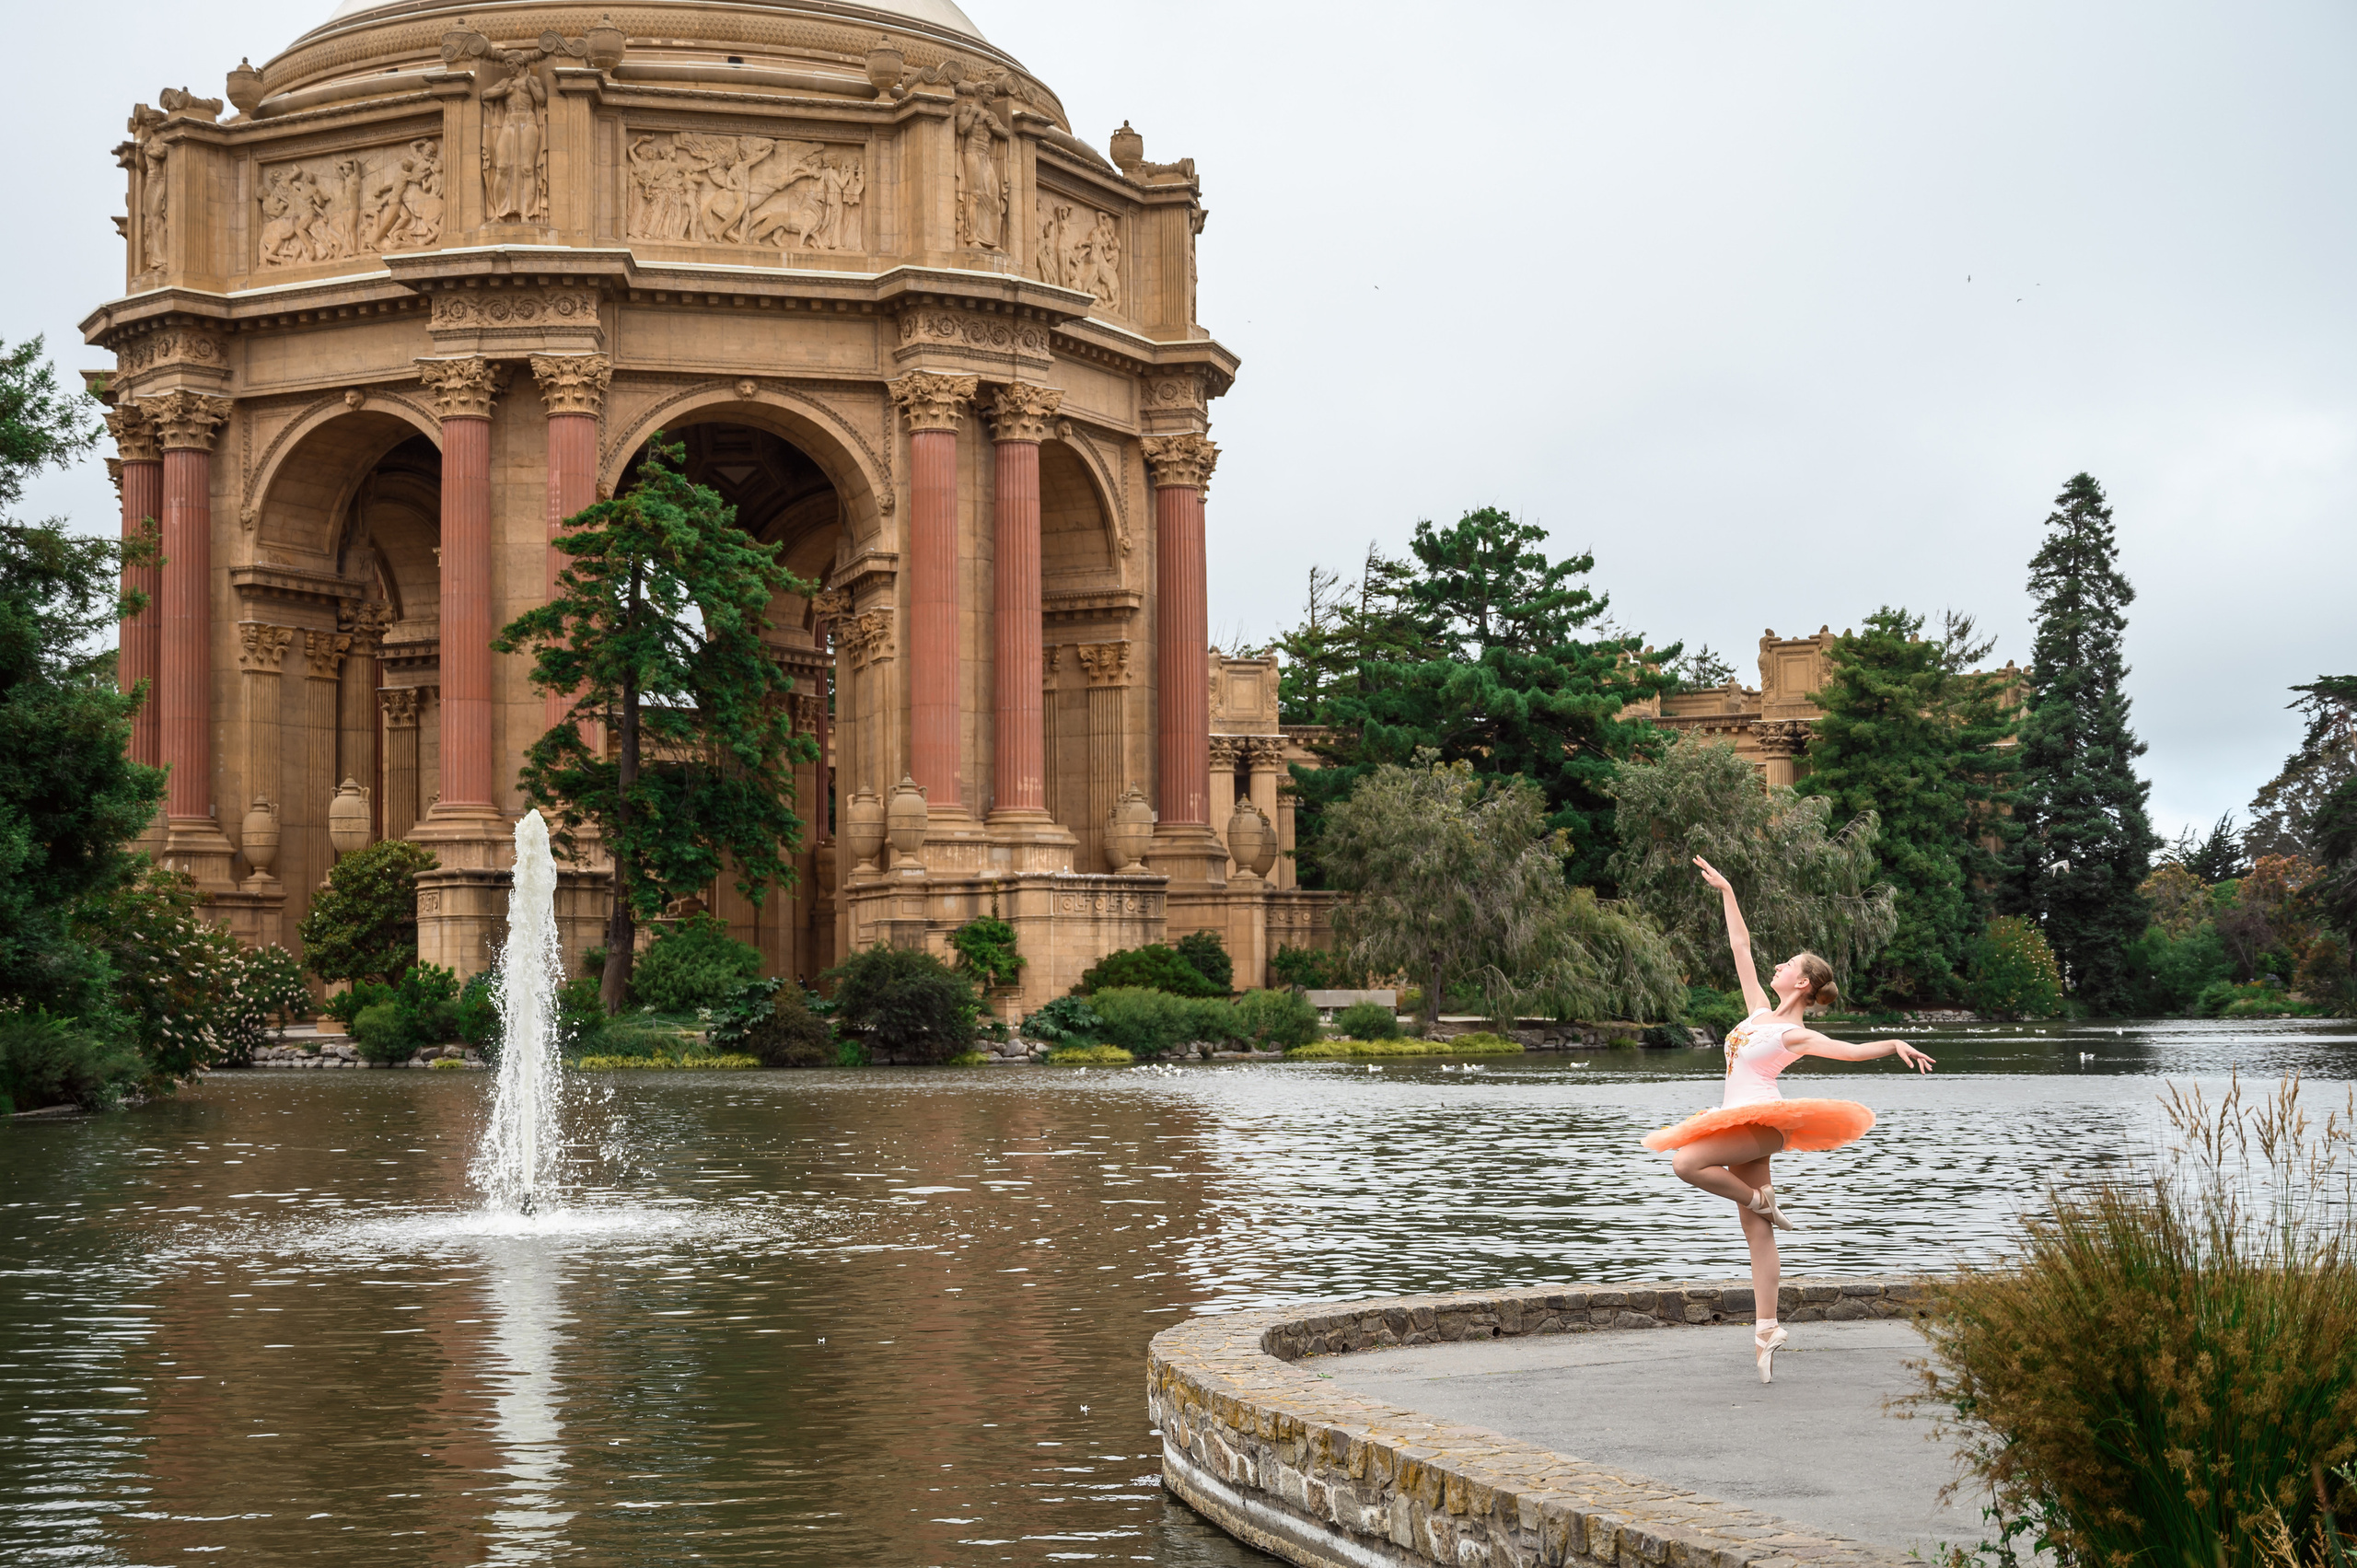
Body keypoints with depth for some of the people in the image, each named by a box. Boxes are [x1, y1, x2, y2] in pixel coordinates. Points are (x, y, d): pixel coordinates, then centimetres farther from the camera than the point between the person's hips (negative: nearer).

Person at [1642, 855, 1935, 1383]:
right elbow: (1741, 948, 18)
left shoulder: (1795, 1035, -6)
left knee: (1685, 1162, -27)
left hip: (1762, 1123, -7)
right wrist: (1727, 892, 18)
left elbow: (1852, 1050, -17)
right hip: (1738, 1126, 7)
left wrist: (1894, 1044, -35)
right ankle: (1766, 1330, 1)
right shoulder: (1760, 1011, 14)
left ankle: (1761, 1200, -7)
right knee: (1757, 1235, 3)